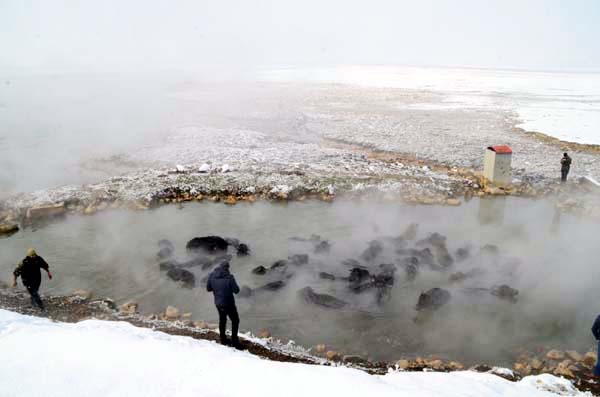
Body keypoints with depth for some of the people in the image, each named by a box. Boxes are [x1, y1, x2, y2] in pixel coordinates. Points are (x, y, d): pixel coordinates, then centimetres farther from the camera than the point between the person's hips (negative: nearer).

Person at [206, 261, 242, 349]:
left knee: (222, 320, 26)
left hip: (218, 303, 5)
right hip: (228, 303, -5)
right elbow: (236, 290, -16)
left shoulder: (212, 275, -7)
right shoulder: (229, 277, -22)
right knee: (235, 321, 14)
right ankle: (234, 341, 15)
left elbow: (208, 288, 2)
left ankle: (223, 340, 37)